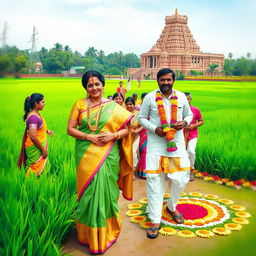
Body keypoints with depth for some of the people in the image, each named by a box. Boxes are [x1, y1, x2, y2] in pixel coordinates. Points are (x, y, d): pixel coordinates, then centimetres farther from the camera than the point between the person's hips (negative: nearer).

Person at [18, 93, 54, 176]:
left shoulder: (37, 114, 7)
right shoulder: (33, 117, -22)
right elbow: (33, 137, -26)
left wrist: (46, 130, 8)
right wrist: (43, 149, -18)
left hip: (39, 147, 9)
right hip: (35, 148, -9)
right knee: (36, 171, 0)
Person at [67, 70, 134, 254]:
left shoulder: (113, 106, 3)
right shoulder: (79, 105, 4)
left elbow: (127, 129, 4)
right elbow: (70, 129, 1)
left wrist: (114, 135, -15)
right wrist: (90, 137, -12)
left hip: (108, 155, 0)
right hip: (86, 155, 1)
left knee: (105, 189, 1)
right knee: (89, 190, 5)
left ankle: (105, 233, 22)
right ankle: (89, 233, 24)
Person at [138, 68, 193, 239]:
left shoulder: (181, 97, 5)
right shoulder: (150, 97, -2)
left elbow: (189, 114, 17)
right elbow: (142, 117, 5)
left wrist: (185, 122, -6)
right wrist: (154, 129, -12)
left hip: (177, 143, 2)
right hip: (156, 143, -2)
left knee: (180, 179, 4)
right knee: (155, 180, -2)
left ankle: (172, 207, 35)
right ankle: (156, 220, 9)